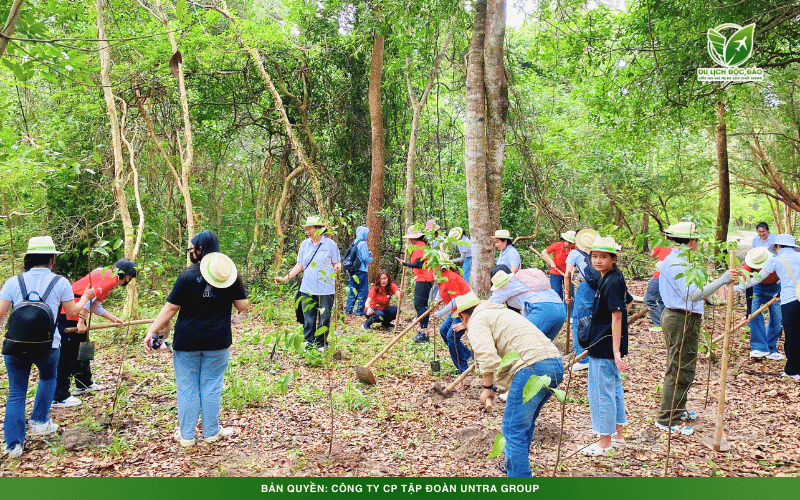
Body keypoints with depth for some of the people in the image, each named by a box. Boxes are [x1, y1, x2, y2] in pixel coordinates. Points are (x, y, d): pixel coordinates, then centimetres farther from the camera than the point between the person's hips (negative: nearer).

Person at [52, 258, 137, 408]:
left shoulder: (104, 275, 19)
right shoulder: (111, 278, -10)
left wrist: (114, 319, 19)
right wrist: (81, 321, -23)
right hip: (69, 314, -11)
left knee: (82, 349, 22)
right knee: (67, 356, -5)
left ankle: (84, 384, 38)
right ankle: (59, 398, 1)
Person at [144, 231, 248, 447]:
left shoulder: (188, 275, -9)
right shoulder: (231, 275, -2)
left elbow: (170, 308, -8)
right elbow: (243, 306, 1)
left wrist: (151, 331, -2)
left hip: (187, 342, -2)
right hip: (217, 342, 2)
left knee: (187, 388, 10)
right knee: (211, 387, 12)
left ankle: (186, 435, 20)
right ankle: (211, 432, 22)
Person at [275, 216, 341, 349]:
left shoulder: (330, 244, -2)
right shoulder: (305, 244, 8)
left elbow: (337, 263, 1)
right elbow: (299, 265, 11)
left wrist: (338, 268, -23)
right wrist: (285, 278, 3)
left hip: (325, 289, -3)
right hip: (307, 288, 3)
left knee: (324, 318, 3)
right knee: (308, 318, 8)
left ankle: (321, 344, 17)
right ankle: (308, 343, 19)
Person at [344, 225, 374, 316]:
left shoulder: (354, 243, 12)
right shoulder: (363, 243, -12)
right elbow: (365, 258, -17)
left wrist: (369, 253, 11)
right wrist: (371, 260, 2)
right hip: (361, 270, -8)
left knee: (352, 290, 13)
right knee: (363, 291, 0)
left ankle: (348, 310, 14)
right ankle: (359, 311, 1)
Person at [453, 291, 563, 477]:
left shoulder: (477, 321, 3)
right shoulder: (500, 312, 32)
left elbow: (487, 357, -13)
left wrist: (488, 387, 1)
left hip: (532, 368, -10)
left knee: (513, 430, -4)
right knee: (524, 423, 26)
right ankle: (516, 464, 41)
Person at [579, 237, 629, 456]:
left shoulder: (612, 283, -19)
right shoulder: (607, 279, 10)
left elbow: (617, 317, -23)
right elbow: (624, 307, 21)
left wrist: (616, 351, -26)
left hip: (604, 346, -10)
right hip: (606, 346, 10)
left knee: (601, 391, -2)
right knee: (614, 387, 18)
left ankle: (604, 442, 9)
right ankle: (617, 434, 31)